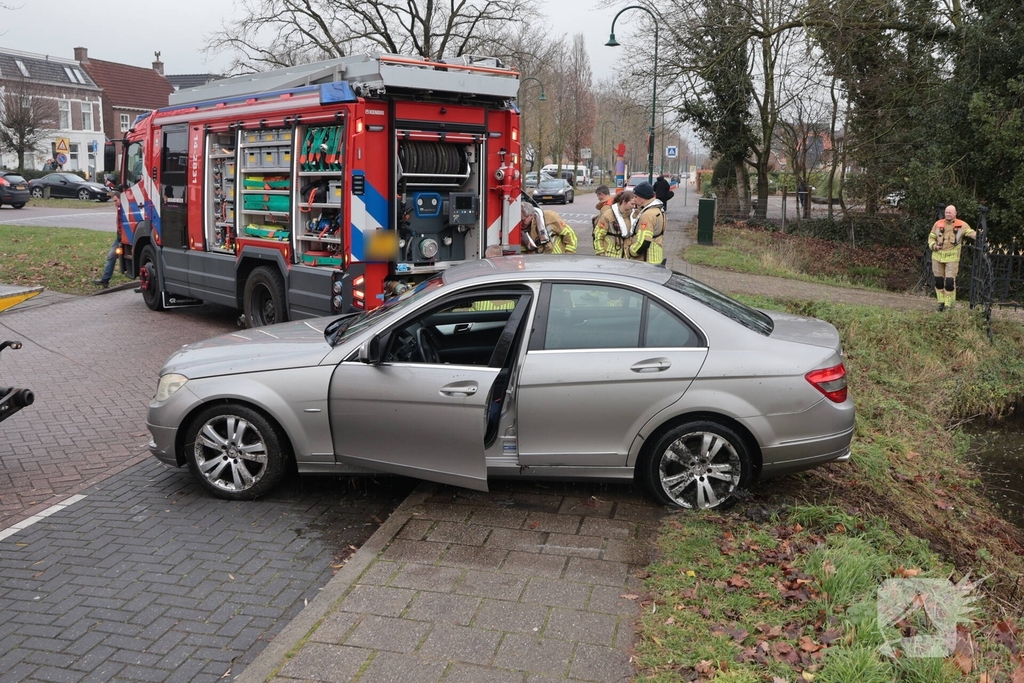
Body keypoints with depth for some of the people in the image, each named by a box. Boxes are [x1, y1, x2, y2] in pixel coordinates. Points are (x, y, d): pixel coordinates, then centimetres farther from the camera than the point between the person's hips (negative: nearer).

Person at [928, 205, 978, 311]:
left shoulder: (961, 225, -2)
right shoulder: (938, 224, 5)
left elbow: (970, 232, -11)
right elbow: (931, 237, 13)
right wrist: (933, 245, -5)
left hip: (952, 258, -3)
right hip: (937, 256, 3)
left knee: (950, 281, -7)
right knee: (938, 280, 8)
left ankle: (948, 304, 3)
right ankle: (941, 302, 21)